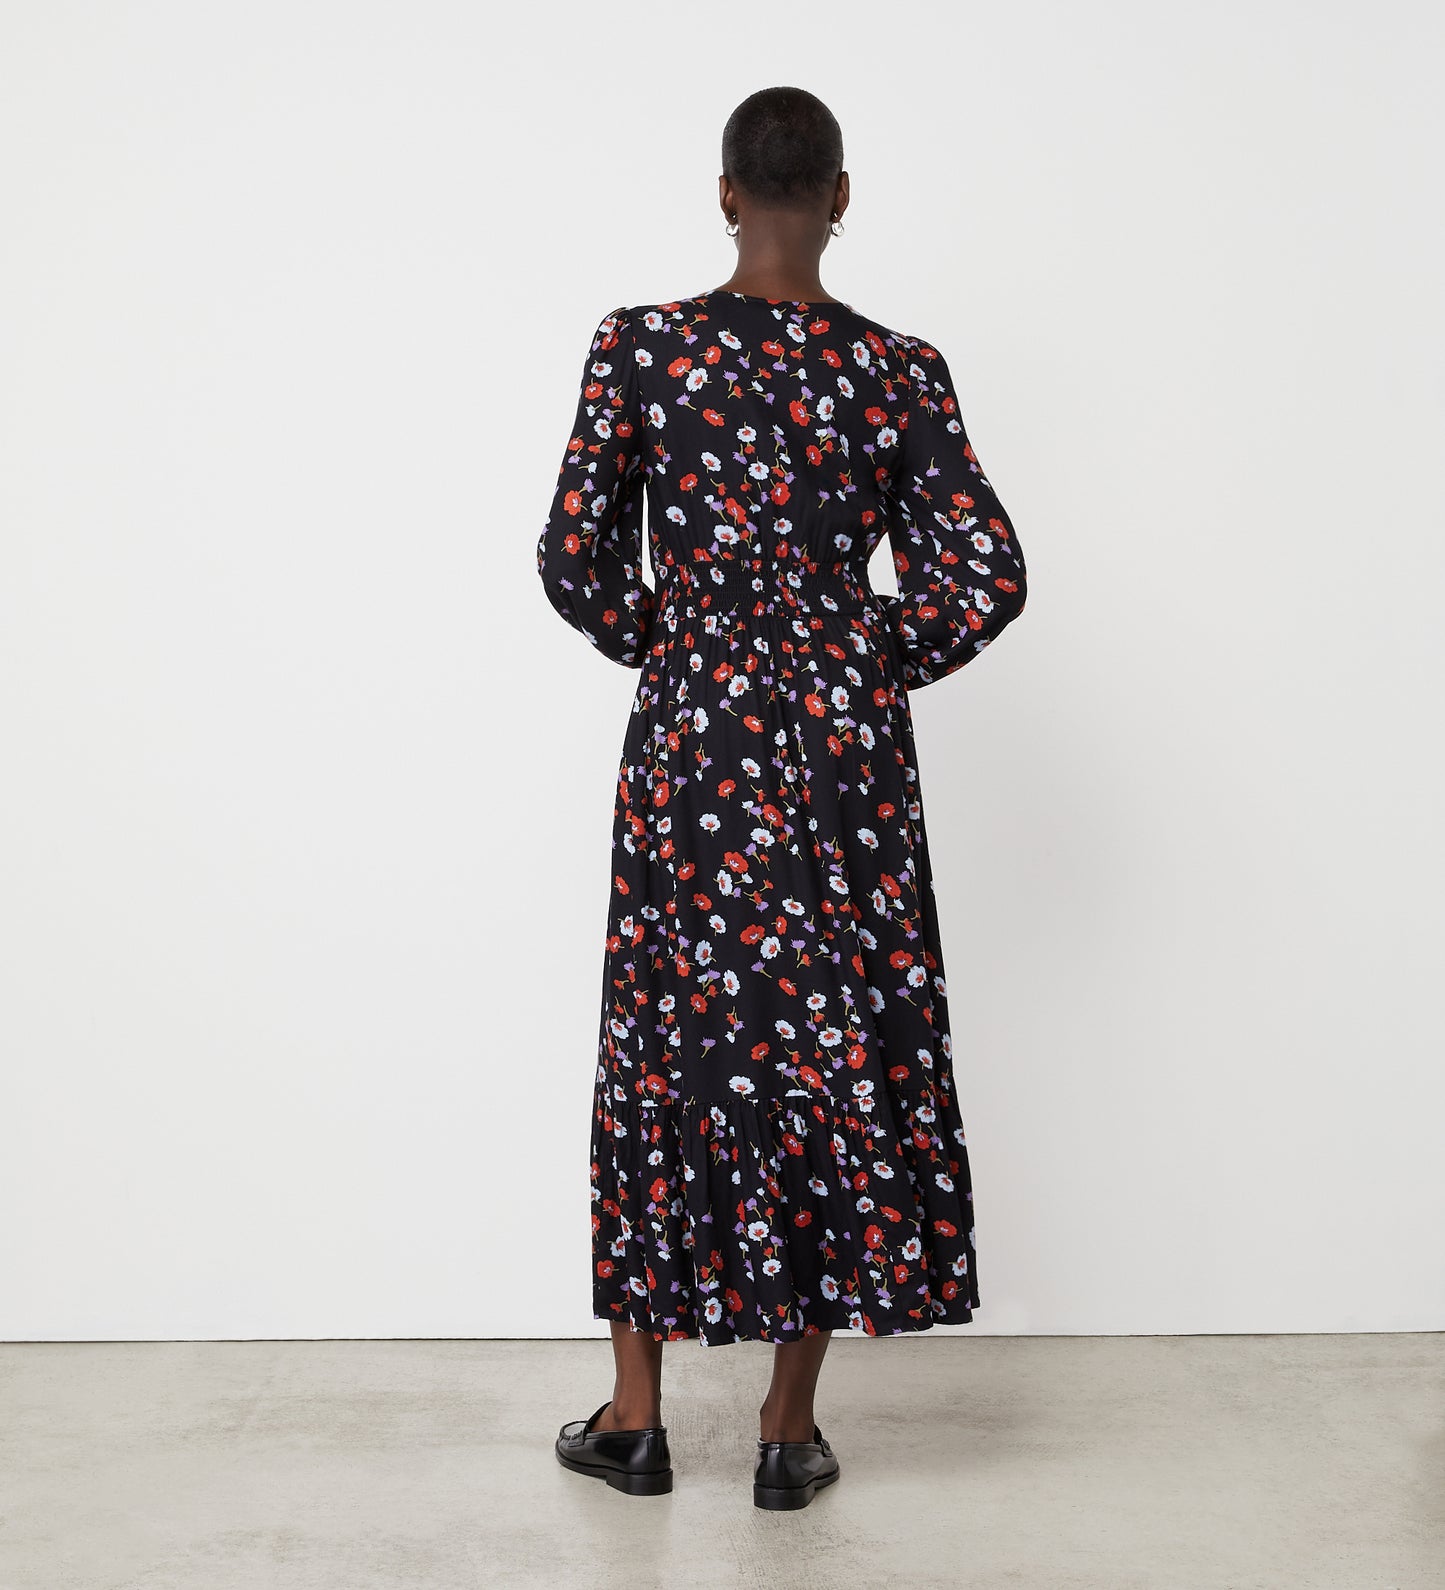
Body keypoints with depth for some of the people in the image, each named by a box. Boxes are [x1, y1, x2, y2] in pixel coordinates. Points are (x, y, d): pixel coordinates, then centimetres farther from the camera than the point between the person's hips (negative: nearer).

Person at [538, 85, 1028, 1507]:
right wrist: (877, 670, 10)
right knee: (836, 1050, 10)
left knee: (668, 1047, 12)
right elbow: (986, 581, -6)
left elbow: (575, 561, -6)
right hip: (848, 750, 0)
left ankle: (635, 1416, 23)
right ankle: (789, 1430, 19)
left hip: (688, 746, 0)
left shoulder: (639, 348, -5)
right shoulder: (901, 370, -4)